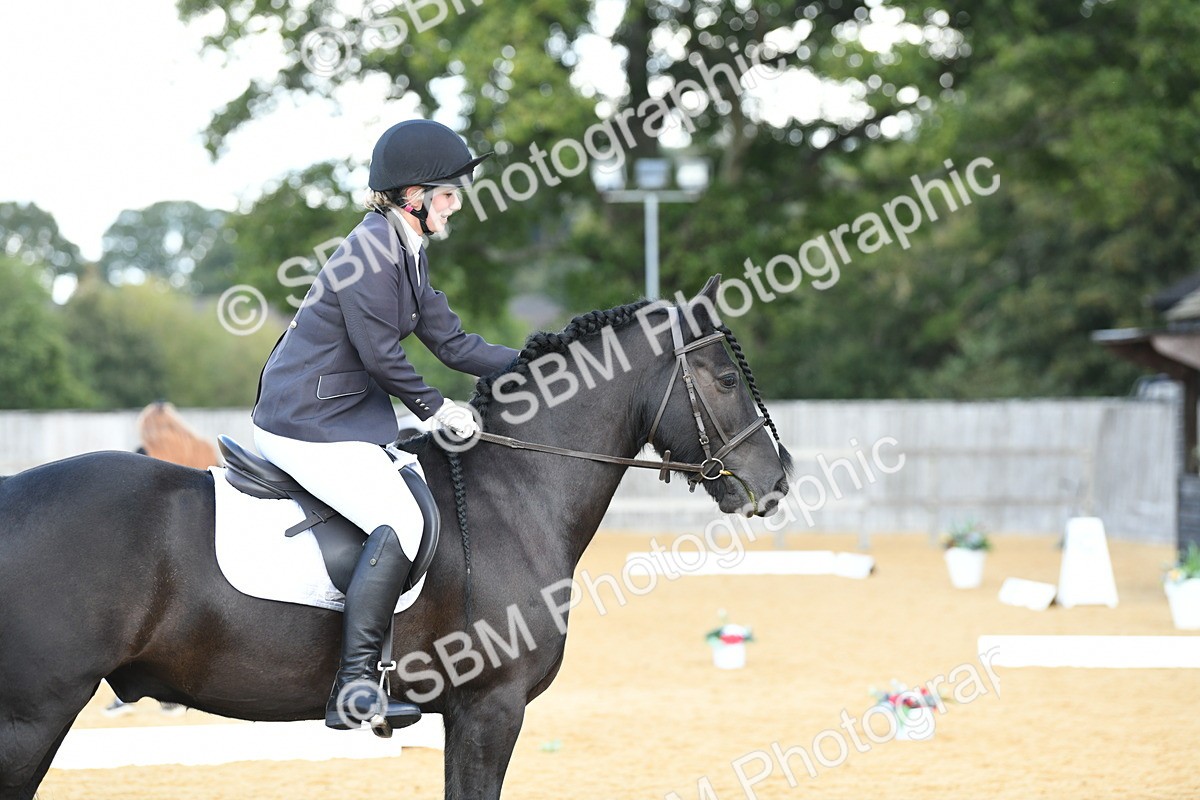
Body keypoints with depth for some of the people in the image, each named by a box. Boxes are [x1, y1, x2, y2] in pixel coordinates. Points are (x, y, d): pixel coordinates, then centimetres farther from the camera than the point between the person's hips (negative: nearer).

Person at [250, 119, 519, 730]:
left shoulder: (406, 253, 14)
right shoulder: (371, 249, -17)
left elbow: (454, 345, 15)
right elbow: (382, 357, -18)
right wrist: (435, 408, -6)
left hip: (348, 414, 11)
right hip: (307, 423, -11)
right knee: (399, 520, -22)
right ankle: (353, 690, -24)